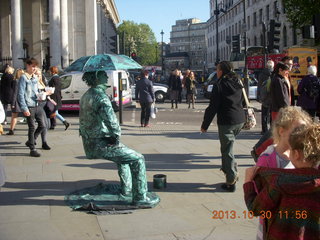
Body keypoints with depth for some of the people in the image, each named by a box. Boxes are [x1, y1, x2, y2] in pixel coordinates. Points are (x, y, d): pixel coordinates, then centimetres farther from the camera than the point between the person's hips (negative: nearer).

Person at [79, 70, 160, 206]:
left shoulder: (86, 96, 12)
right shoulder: (100, 96, -20)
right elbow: (111, 120, -32)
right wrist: (117, 136, -12)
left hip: (90, 144, 10)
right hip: (101, 145, -10)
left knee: (124, 153, 33)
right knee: (137, 159, -4)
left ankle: (126, 188, 41)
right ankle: (140, 197, 1)